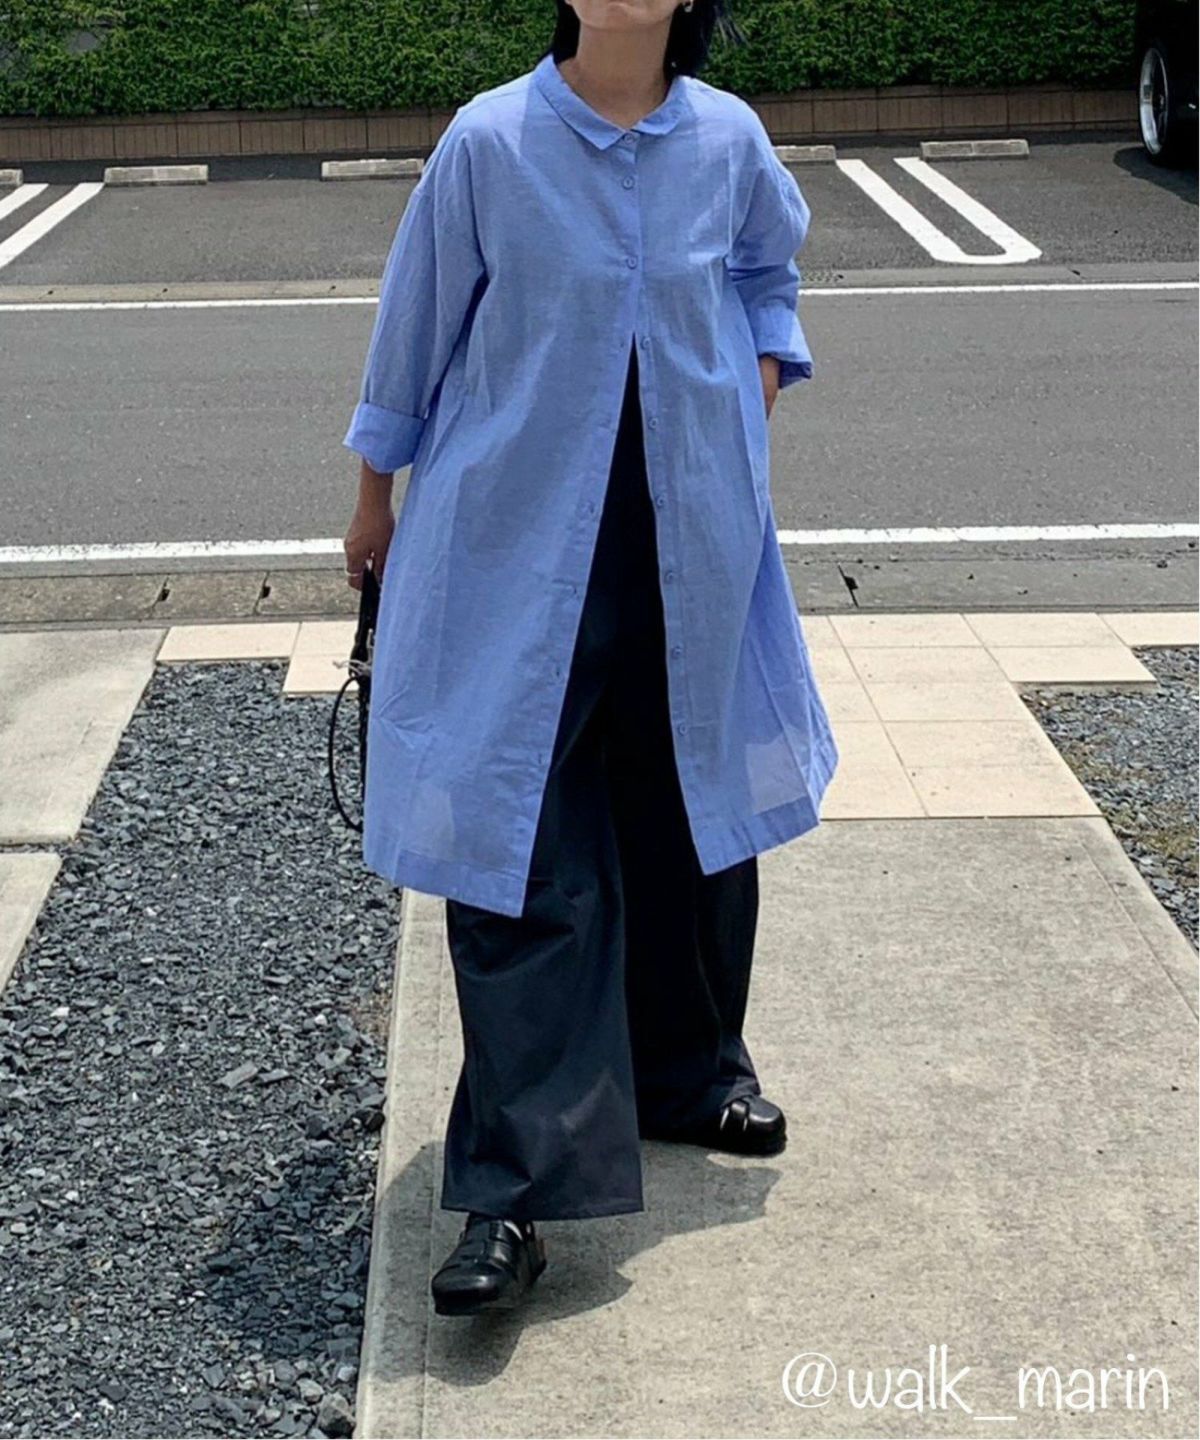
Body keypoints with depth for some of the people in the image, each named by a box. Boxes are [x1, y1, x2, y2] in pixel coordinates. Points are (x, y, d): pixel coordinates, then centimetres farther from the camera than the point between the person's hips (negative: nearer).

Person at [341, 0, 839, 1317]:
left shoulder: (728, 140, -1)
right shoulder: (488, 142, -9)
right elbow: (416, 323, 2)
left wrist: (759, 382, 7)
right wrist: (375, 498, 10)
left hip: (694, 542, 4)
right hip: (518, 545, -3)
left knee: (693, 801, 17)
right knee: (517, 855, -6)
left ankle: (694, 1072, 40)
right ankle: (516, 1191, 0)